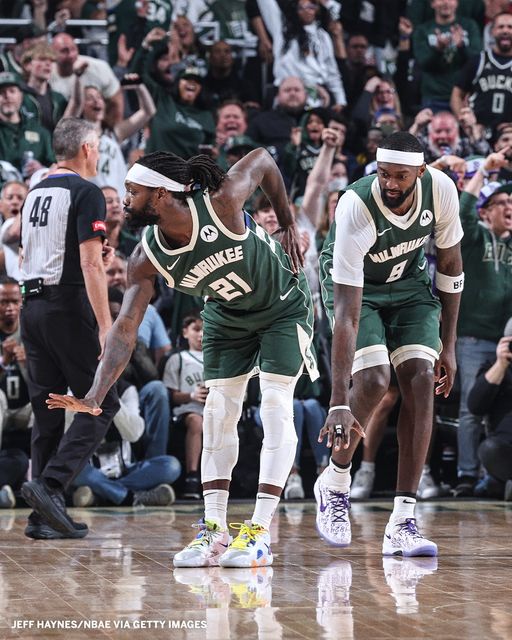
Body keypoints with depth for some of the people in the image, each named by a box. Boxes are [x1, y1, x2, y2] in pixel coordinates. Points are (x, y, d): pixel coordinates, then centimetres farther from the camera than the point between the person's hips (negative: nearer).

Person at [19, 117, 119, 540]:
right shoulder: (86, 192, -8)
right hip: (68, 307, -8)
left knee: (48, 411, 9)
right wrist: (106, 326, -18)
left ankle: (45, 515, 9)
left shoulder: (36, 193, 16)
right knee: (101, 404, -2)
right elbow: (90, 264, -16)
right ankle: (50, 485, -16)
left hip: (32, 307, 8)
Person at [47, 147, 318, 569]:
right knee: (219, 411, -1)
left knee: (275, 405, -13)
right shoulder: (148, 258, -22)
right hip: (227, 316, 4)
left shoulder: (222, 204, -33)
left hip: (284, 308, -4)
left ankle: (260, 532, -14)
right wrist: (96, 396, -36)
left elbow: (263, 160, -15)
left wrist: (289, 226, -8)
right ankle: (214, 531, 4)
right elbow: (126, 327, -24)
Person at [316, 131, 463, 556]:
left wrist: (448, 346, -3)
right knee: (374, 380, -24)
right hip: (357, 286, -3)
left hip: (410, 283, 4)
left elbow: (450, 265, -5)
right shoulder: (356, 209, -37)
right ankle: (334, 484, 5)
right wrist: (339, 403, -45)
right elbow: (347, 313, -40)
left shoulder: (440, 189, -25)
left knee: (421, 380, -15)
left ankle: (403, 524, -14)